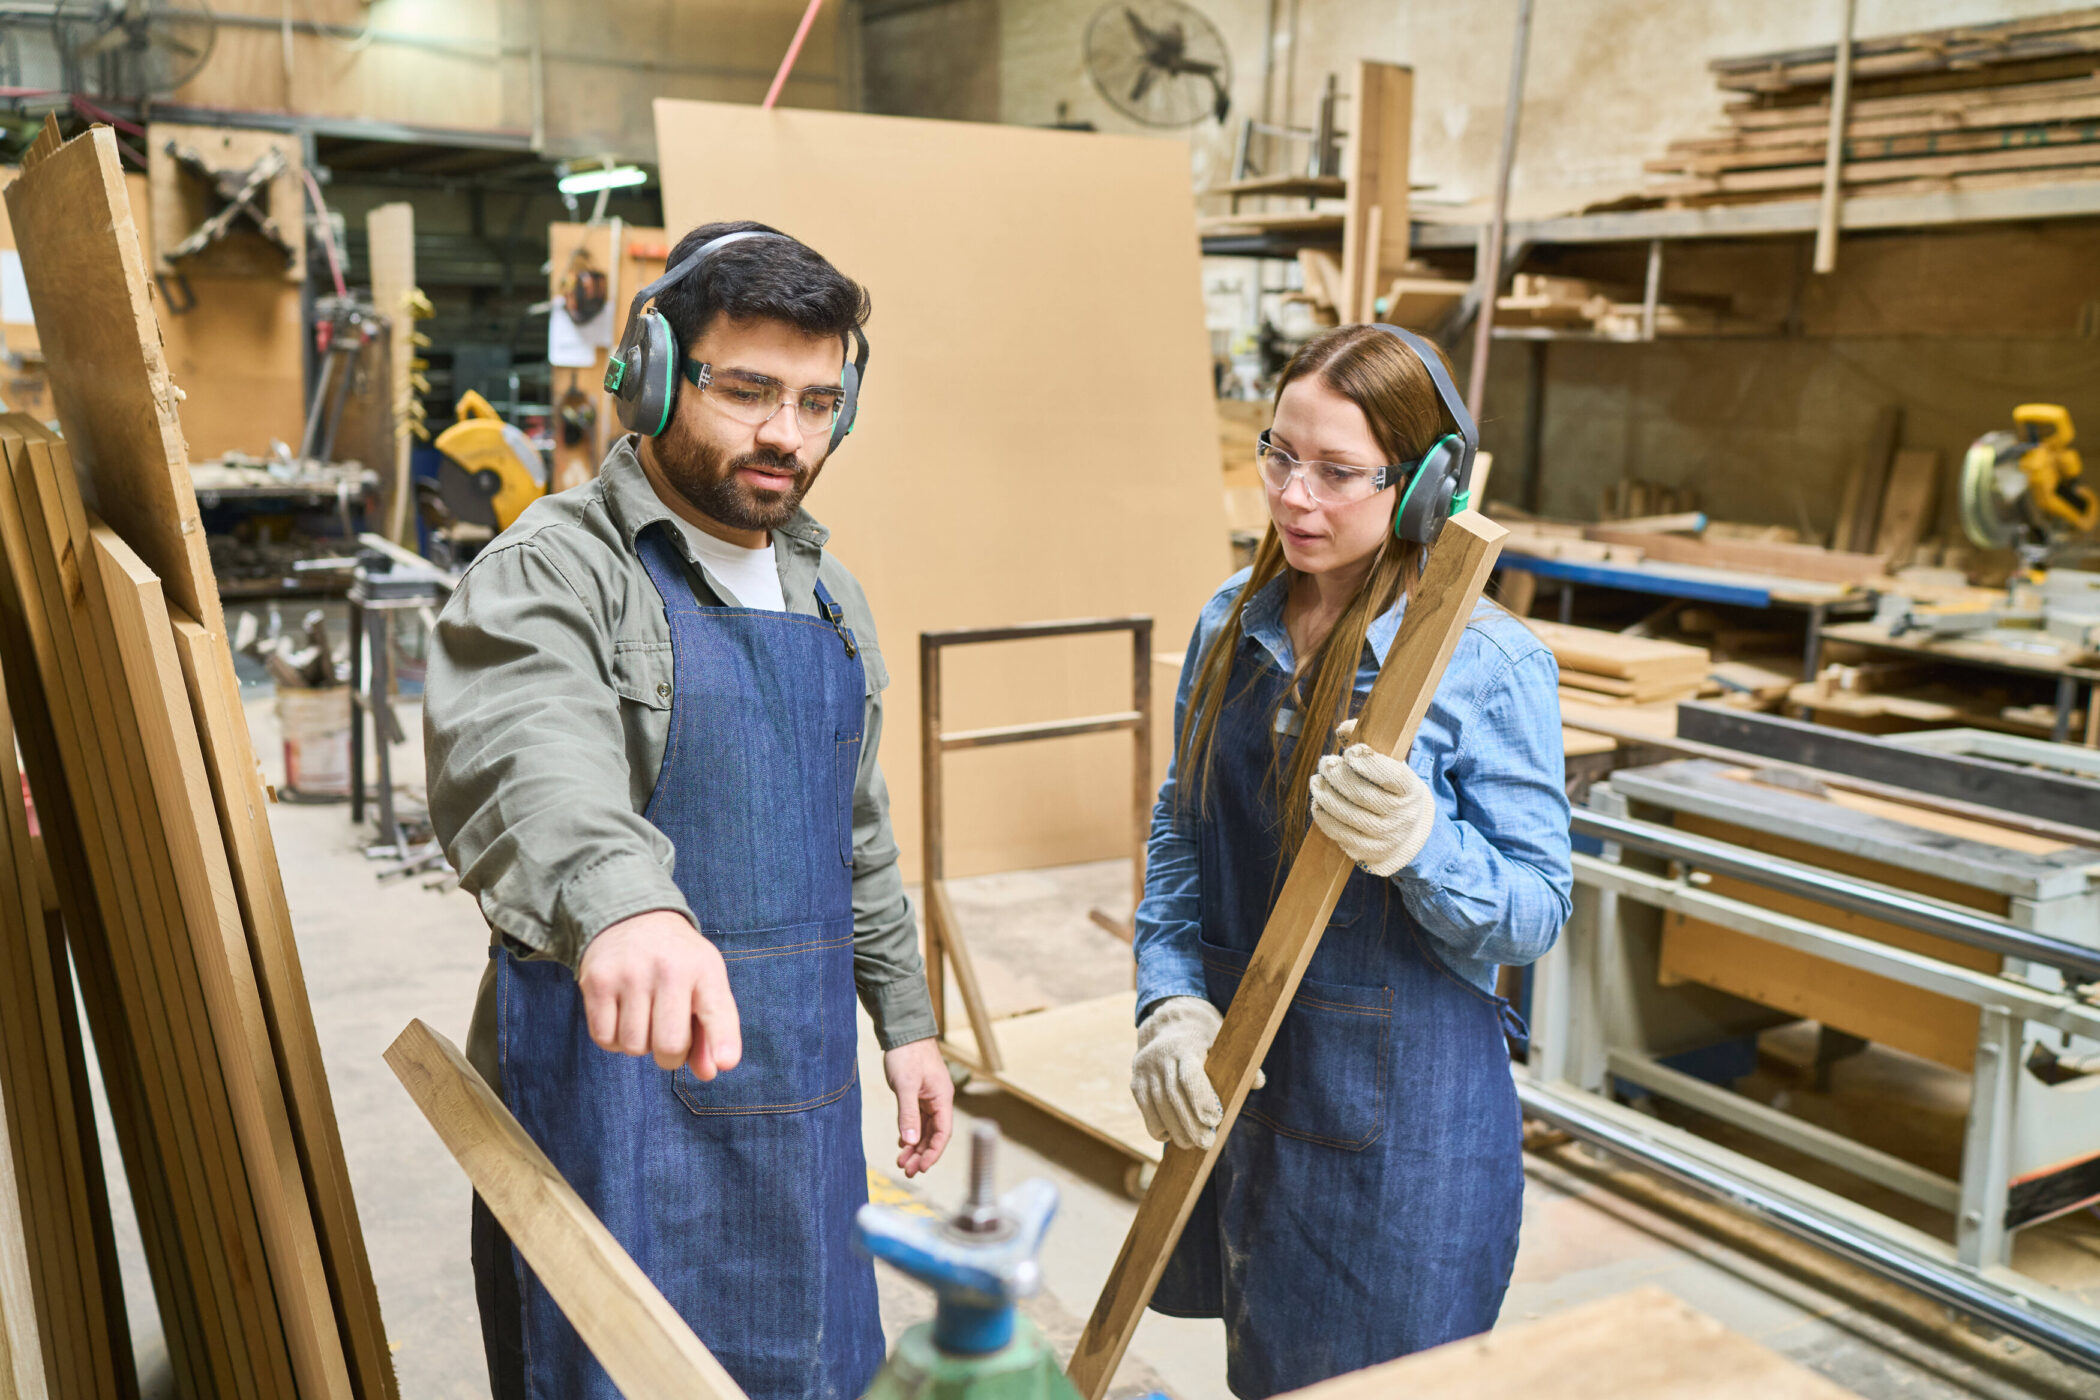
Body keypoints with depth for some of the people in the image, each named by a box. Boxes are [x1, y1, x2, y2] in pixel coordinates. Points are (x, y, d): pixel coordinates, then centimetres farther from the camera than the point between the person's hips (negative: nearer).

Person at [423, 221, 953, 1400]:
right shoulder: (555, 570, -13)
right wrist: (619, 901, -54)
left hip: (802, 1085, 7)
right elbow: (525, 759, -35)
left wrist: (905, 1017, 17)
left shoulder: (827, 595, 11)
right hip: (613, 1070, -6)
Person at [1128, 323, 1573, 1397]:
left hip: (1401, 1102, -5)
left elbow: (1535, 913, -13)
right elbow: (1177, 833, 7)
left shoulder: (1493, 666, -15)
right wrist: (1170, 1001, -7)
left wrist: (1422, 845, -33)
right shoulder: (1233, 623, 1)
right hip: (1233, 1073, 5)